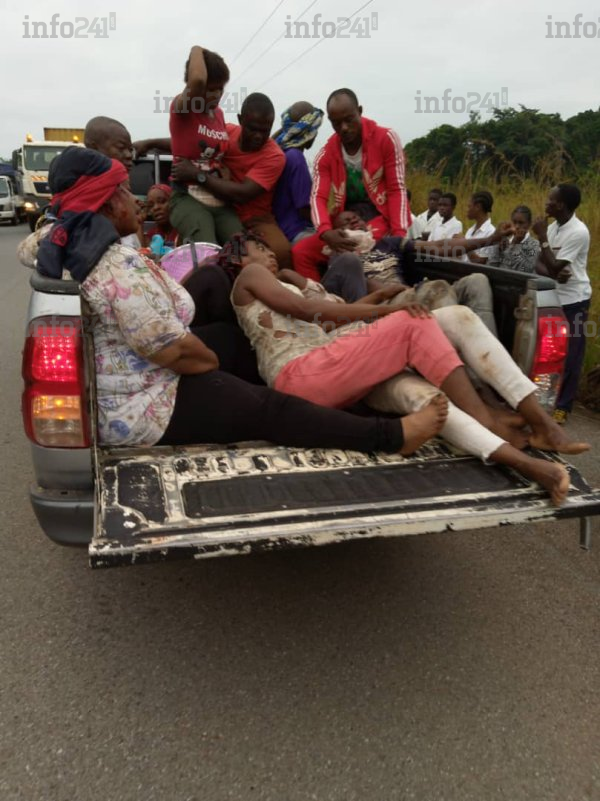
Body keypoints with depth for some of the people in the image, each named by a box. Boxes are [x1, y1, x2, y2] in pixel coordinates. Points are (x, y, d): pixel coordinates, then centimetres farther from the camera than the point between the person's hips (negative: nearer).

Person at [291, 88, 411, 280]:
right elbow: (318, 197, -7)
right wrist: (325, 232, -29)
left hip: (380, 217, -4)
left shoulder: (386, 138, -4)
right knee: (300, 252, -15)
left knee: (351, 254, -35)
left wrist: (398, 234, -21)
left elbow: (397, 190, -7)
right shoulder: (325, 155, 5)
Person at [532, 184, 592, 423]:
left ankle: (562, 407, 7)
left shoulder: (578, 232, -18)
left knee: (569, 357, -1)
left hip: (573, 301, -7)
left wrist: (542, 237, -16)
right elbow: (540, 263, 7)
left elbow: (555, 267, -21)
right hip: (553, 297, 7)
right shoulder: (553, 227, 6)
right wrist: (553, 274, -16)